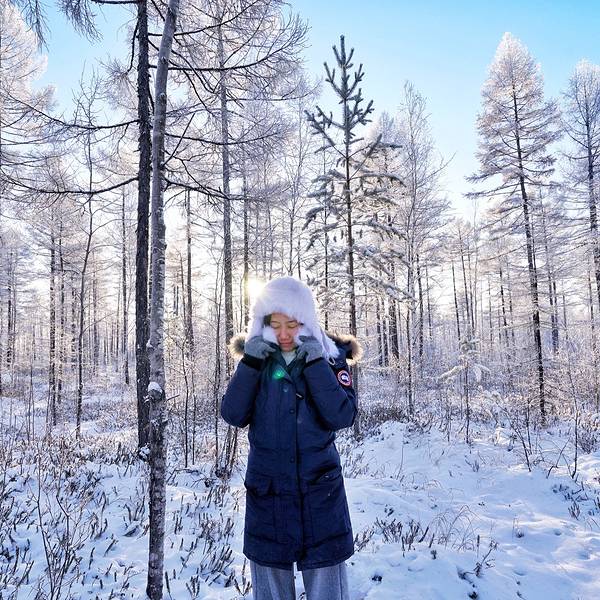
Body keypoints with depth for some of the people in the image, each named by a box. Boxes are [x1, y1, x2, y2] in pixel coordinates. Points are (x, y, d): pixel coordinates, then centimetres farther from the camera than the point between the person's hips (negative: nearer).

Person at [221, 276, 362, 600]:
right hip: (267, 491, 2)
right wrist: (250, 362, -19)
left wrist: (315, 363, -23)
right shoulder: (256, 357, -1)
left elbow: (342, 417, -16)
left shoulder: (330, 356, -6)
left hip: (319, 491, -1)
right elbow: (234, 415, -9)